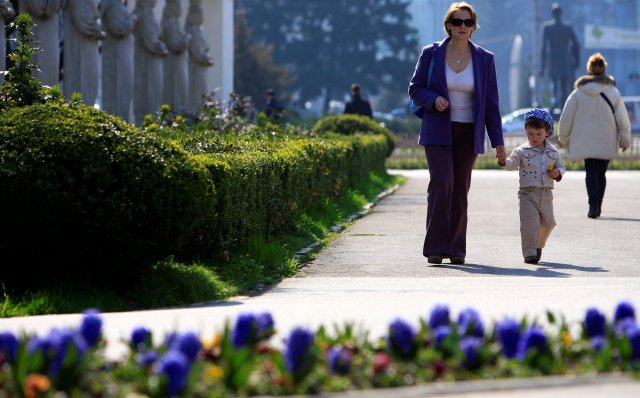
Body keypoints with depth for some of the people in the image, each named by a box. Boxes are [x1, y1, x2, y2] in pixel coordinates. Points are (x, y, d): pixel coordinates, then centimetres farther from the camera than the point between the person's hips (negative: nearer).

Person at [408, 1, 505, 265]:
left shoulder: (484, 59, 4)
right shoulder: (431, 54, 0)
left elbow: (491, 103, 6)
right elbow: (415, 89, 6)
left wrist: (498, 141, 4)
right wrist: (434, 100, -16)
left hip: (468, 133, 2)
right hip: (438, 131, -2)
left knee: (460, 189, 2)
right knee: (441, 183, -15)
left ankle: (456, 249, 10)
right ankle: (436, 247, -14)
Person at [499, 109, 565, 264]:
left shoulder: (553, 152, 8)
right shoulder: (522, 151, -2)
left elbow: (561, 167, 18)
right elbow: (512, 163, -14)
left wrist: (558, 173, -5)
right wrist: (504, 162, -36)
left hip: (546, 194, 4)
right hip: (528, 193, -4)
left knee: (548, 222, 12)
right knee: (529, 223, -10)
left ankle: (538, 245, 37)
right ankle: (529, 253, -5)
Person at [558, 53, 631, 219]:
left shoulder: (578, 93, -2)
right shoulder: (613, 92, -2)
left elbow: (566, 119, 2)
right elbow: (623, 119, -1)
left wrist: (563, 139, 15)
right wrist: (625, 140, 9)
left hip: (585, 143, -1)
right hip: (607, 143, 1)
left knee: (591, 172, 1)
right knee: (601, 172, 14)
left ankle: (593, 205, -19)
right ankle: (598, 206, 17)